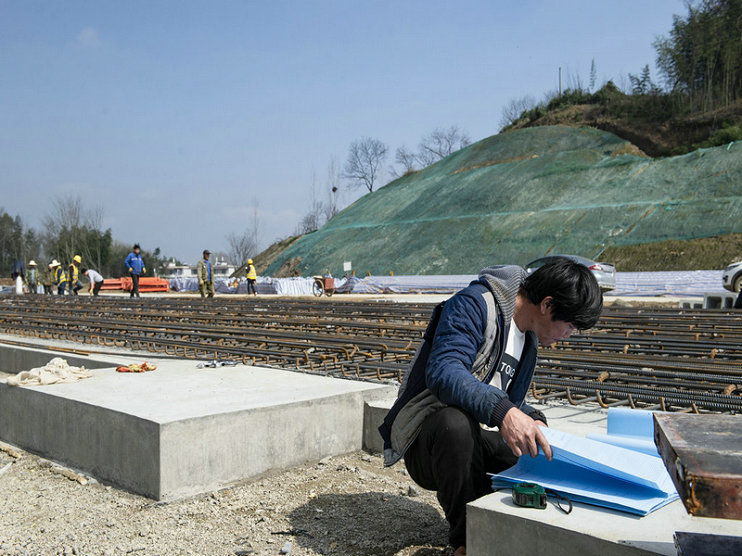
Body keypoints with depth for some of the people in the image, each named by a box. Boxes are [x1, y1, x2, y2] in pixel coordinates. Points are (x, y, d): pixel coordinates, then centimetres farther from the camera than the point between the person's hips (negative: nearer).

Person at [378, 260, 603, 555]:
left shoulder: (529, 336, 11)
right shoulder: (474, 304, -18)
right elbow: (443, 372, -34)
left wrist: (530, 421, -4)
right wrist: (503, 411, -48)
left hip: (466, 441, 8)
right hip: (423, 441, -7)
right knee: (457, 422, -39)